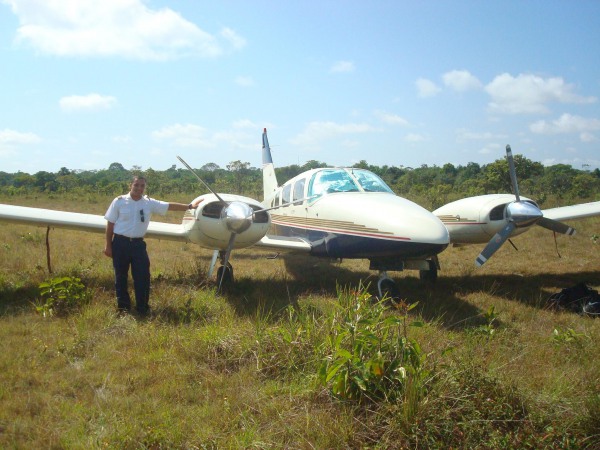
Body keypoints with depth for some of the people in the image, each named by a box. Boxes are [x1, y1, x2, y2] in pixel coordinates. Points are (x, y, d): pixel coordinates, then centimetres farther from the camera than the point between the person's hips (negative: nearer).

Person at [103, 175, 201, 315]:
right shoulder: (119, 201, -5)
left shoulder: (149, 203, 4)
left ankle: (143, 307, 11)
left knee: (143, 276, 0)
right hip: (120, 243, -2)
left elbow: (169, 206, 6)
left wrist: (189, 206, 1)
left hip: (138, 243, 3)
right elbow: (110, 224, -1)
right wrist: (108, 245, -2)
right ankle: (123, 307, 19)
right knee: (121, 277, 6)